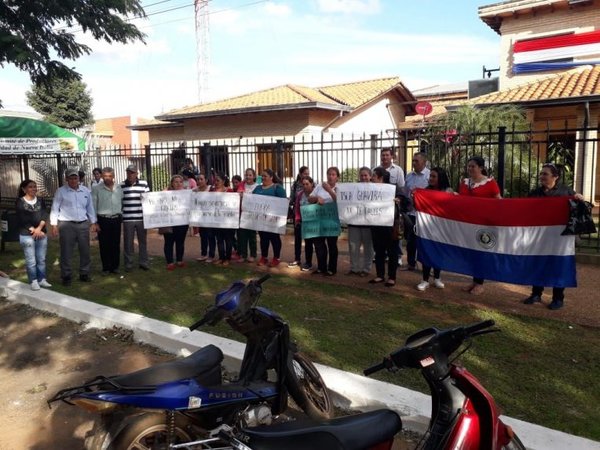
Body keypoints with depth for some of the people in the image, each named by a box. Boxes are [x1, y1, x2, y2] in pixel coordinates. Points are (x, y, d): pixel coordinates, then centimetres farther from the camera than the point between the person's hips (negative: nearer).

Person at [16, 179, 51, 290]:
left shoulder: (41, 200, 9)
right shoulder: (20, 202, -2)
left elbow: (45, 215, 0)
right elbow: (22, 219, -8)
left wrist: (39, 229, -13)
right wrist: (34, 230, -11)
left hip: (42, 234, 4)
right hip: (26, 235, -4)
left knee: (41, 259, 8)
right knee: (31, 260, -1)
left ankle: (42, 280, 19)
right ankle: (33, 281, 9)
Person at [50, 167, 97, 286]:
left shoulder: (86, 191, 8)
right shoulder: (60, 191, -2)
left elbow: (90, 208, 14)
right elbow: (55, 209, -1)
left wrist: (93, 223, 10)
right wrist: (54, 225, -6)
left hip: (83, 224, 4)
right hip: (66, 225, -3)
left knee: (85, 251, 9)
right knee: (66, 252, 2)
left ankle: (84, 274, 22)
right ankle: (66, 276, 13)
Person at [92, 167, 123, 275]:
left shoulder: (119, 188, 6)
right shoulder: (96, 189, -4)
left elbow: (122, 203, 14)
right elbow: (93, 206, -4)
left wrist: (121, 215, 9)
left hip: (116, 219, 3)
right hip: (103, 220, -3)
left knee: (116, 244, 8)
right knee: (104, 245, 2)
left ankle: (115, 266, 19)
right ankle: (106, 268, 12)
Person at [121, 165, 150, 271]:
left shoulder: (144, 183, 3)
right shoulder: (121, 185, 2)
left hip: (141, 217, 1)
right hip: (127, 218, 0)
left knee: (143, 241, 10)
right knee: (128, 242, 6)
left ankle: (144, 262, 21)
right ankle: (128, 263, 17)